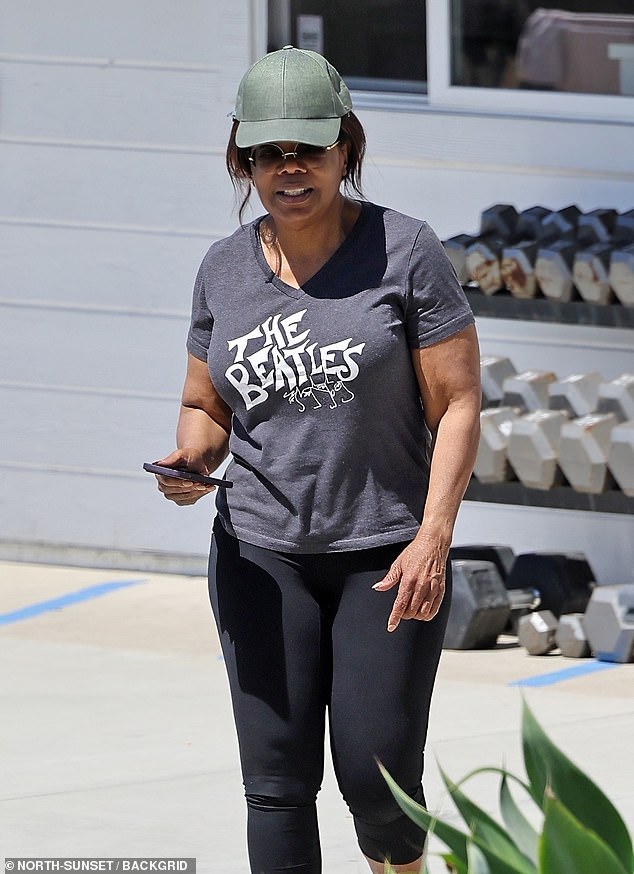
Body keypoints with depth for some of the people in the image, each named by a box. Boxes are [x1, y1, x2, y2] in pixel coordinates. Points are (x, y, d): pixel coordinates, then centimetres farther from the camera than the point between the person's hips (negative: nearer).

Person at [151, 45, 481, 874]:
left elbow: (457, 402, -6)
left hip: (388, 554, -3)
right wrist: (191, 458, -8)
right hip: (262, 554, 3)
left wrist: (434, 536, -17)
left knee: (377, 777, -6)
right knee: (277, 780, -3)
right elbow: (205, 408, 16)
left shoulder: (405, 250, -6)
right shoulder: (225, 268, 6)